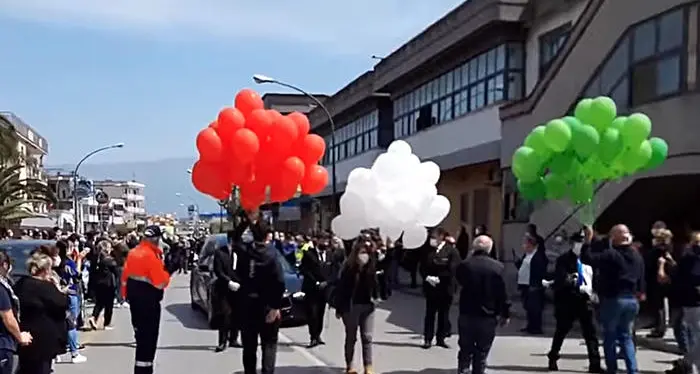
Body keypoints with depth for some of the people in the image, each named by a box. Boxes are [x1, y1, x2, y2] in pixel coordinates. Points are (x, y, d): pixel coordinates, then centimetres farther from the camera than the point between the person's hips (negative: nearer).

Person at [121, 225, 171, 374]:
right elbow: (161, 282, -22)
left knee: (141, 332, 24)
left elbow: (125, 275, 11)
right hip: (148, 300, -9)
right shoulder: (152, 256, -20)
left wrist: (126, 294, 20)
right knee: (148, 337, -3)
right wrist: (167, 270, -4)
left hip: (134, 297, 9)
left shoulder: (133, 252, 5)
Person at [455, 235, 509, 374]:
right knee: (482, 352, 10)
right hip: (488, 316, -1)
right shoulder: (497, 267, -9)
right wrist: (506, 313, 2)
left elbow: (459, 282, 7)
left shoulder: (464, 264, -7)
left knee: (465, 350, 11)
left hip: (467, 313, 1)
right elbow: (502, 293, -6)